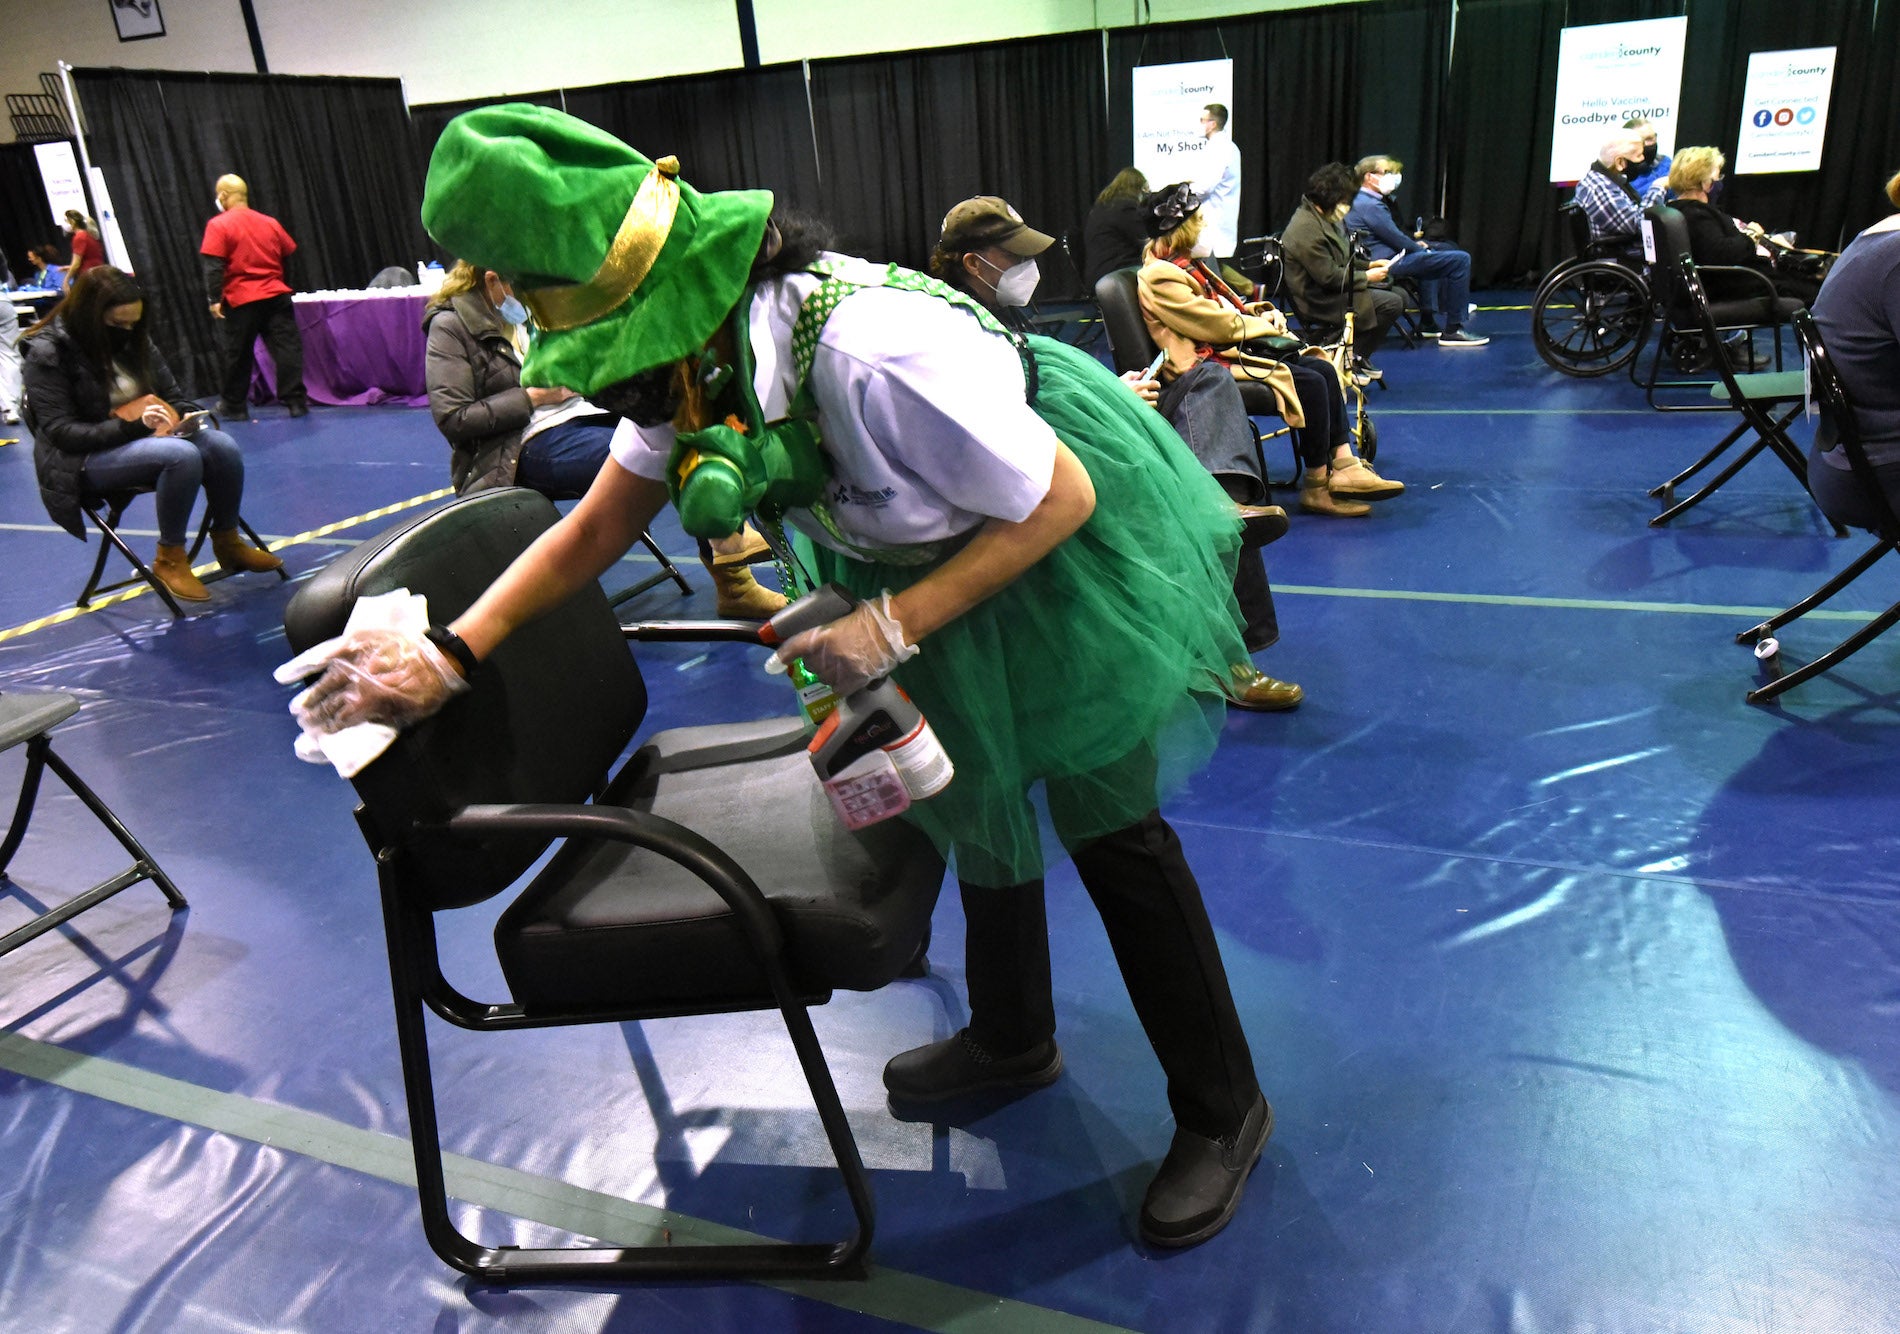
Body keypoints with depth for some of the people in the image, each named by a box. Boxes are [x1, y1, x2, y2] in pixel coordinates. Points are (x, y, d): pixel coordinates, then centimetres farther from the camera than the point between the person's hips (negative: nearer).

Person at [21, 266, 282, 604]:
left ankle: (228, 543, -6)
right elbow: (61, 431, -17)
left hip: (148, 437, 6)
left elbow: (172, 395, 13)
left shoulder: (133, 339, 4)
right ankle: (170, 559, -20)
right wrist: (132, 426, -30)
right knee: (182, 455, -34)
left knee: (223, 446, -23)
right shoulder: (48, 351, -12)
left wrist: (187, 416, -12)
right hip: (87, 457, -6)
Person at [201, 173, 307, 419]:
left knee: (238, 354, 8)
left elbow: (213, 266, -10)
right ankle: (296, 400, -6)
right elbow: (290, 255, 16)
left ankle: (234, 406, 19)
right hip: (276, 296, 3)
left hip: (241, 300, -3)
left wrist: (214, 299, -7)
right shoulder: (270, 223, 8)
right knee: (287, 349, -1)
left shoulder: (219, 225, -5)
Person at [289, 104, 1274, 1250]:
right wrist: (451, 653, -13)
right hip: (934, 551, 8)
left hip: (1070, 551, -7)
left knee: (1107, 821, -2)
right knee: (978, 791, 18)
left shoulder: (873, 351, -39)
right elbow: (597, 526, -4)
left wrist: (894, 627, -29)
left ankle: (1222, 1108, 20)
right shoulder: (696, 360, -14)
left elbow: (1060, 502, -28)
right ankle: (1012, 1038, 42)